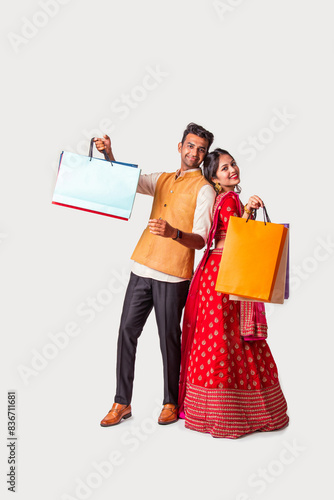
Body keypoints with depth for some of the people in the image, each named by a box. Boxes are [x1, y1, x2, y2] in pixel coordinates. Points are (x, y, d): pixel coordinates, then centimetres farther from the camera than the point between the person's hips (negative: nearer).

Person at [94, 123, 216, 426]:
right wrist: (108, 153, -2)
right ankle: (122, 403, 16)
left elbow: (200, 241, -12)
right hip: (142, 268, 5)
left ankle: (171, 403, 22)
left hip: (173, 276, -5)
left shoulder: (204, 189, -2)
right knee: (127, 331, 5)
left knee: (168, 338, 3)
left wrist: (174, 233, -31)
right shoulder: (162, 180, 16)